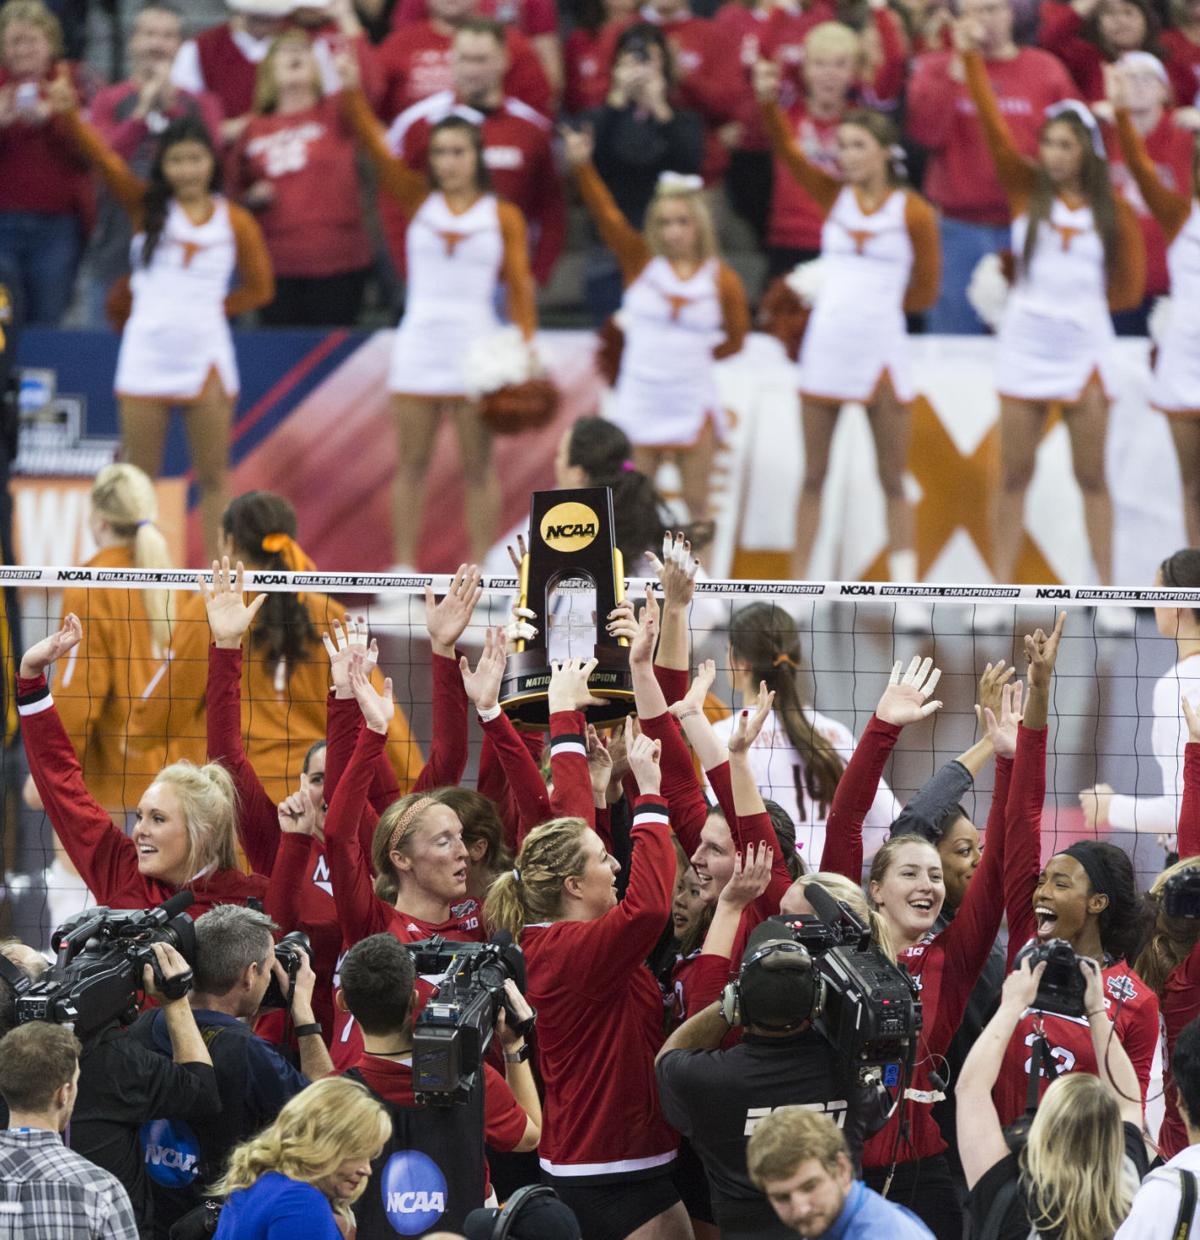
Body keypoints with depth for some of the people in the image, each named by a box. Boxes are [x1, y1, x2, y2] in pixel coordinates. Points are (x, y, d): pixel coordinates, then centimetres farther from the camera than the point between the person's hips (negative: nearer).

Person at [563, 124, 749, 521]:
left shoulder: (721, 280, -4)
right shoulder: (641, 262, -3)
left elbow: (734, 339, 11)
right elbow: (607, 216, -17)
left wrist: (690, 352, 1)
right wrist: (583, 167, -30)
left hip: (692, 406, -1)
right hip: (639, 399, 1)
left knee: (696, 504, 6)